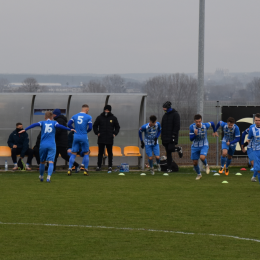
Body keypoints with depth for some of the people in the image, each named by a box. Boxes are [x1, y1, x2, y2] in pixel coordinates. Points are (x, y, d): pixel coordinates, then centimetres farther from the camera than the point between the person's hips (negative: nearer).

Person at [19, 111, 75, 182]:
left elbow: (35, 124, -9)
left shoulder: (42, 123, 7)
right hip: (52, 145, -2)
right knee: (51, 162, -7)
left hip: (43, 145, 2)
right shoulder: (54, 123, 6)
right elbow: (59, 126, -13)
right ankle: (48, 177, -24)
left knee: (42, 162, 18)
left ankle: (41, 176, 33)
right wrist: (70, 129, -12)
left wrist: (25, 130, -14)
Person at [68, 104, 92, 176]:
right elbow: (90, 127, -7)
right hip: (84, 137, -3)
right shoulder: (88, 117, -3)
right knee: (86, 153, 11)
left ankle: (69, 169, -4)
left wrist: (75, 130, 12)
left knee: (73, 153, 7)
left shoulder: (74, 116, 7)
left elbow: (69, 124, 2)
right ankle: (86, 170, 6)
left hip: (76, 136, 3)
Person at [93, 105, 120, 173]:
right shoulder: (100, 117, 5)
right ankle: (99, 166, 4)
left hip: (109, 139, 0)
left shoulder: (113, 118, 6)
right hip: (101, 139, 0)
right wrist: (97, 133, -1)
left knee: (110, 153, 2)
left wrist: (114, 134, 1)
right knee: (100, 153, 1)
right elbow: (95, 126, 13)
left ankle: (110, 167, 6)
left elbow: (117, 127, 15)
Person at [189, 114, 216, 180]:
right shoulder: (192, 127, -18)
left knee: (202, 157, -29)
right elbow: (191, 139, -15)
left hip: (204, 145, -2)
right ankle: (199, 174, 34)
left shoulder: (205, 125, -18)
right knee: (195, 163, 5)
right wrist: (195, 134, -36)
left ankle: (206, 166, 6)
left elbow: (212, 123, 5)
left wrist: (214, 131, 22)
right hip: (195, 146, 2)